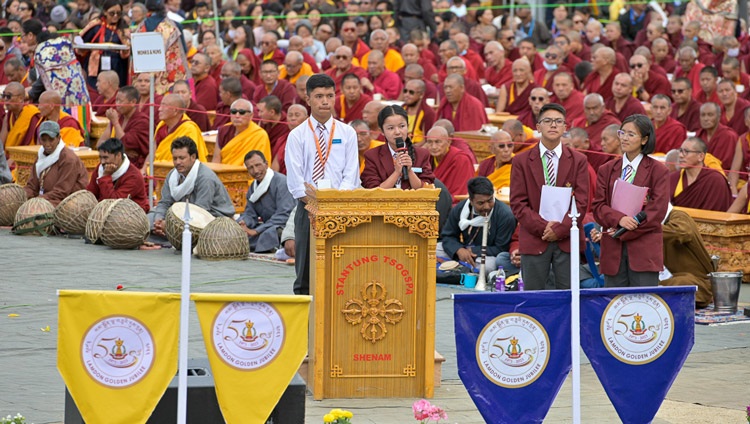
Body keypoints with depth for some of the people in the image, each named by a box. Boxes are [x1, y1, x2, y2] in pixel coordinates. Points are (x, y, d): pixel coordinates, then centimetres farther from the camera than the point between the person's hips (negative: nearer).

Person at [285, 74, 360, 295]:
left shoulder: (347, 133, 8)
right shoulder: (297, 135, 4)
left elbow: (351, 175, 2)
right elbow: (295, 179, -3)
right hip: (308, 208, -1)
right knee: (306, 268, 2)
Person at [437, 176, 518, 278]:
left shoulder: (505, 215, -20)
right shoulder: (459, 209, -5)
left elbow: (500, 249, -17)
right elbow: (447, 236, 1)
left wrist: (472, 251, -22)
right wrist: (459, 250, -22)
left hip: (490, 256, -5)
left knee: (488, 265, -41)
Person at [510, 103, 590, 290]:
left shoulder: (578, 161, 8)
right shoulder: (521, 161, 6)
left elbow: (581, 202, 1)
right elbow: (518, 203, 0)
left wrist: (560, 228, -11)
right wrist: (543, 227, -11)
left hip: (567, 241, 0)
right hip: (534, 241, 0)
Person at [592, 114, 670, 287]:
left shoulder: (658, 171, 4)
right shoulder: (606, 170, 14)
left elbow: (657, 210, -4)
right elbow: (598, 206, 6)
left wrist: (624, 233, -10)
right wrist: (619, 219, -15)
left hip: (644, 250, -3)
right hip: (613, 249, 3)